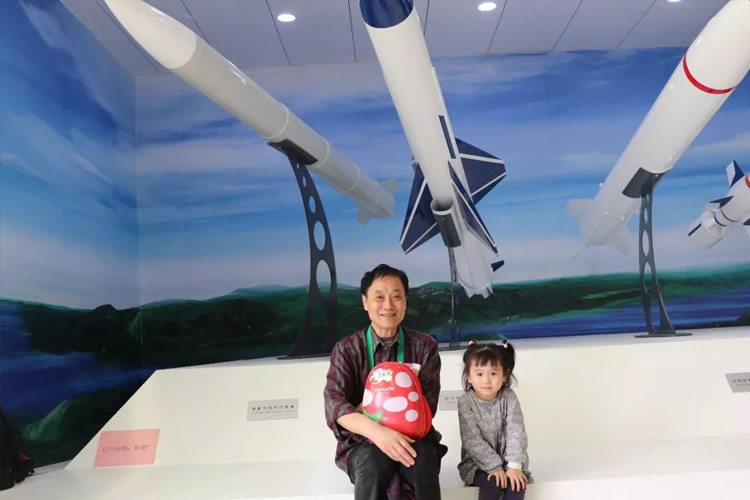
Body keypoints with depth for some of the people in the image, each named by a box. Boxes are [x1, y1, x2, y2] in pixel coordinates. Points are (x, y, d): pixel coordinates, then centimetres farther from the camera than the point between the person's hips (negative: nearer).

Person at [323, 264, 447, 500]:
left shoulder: (425, 346, 2)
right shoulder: (346, 349, -1)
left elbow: (426, 407, -6)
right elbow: (334, 404, -14)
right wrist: (377, 431, -33)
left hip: (412, 438, 1)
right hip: (362, 443, -1)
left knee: (422, 459, -33)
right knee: (373, 462, -34)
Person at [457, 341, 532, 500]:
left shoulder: (508, 397, -9)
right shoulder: (465, 402, -15)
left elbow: (516, 433, -13)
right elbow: (473, 440, -18)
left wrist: (514, 465, -23)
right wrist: (495, 467, -23)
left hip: (507, 459, 2)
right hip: (478, 463, -2)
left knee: (516, 483, -24)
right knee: (492, 483, -28)